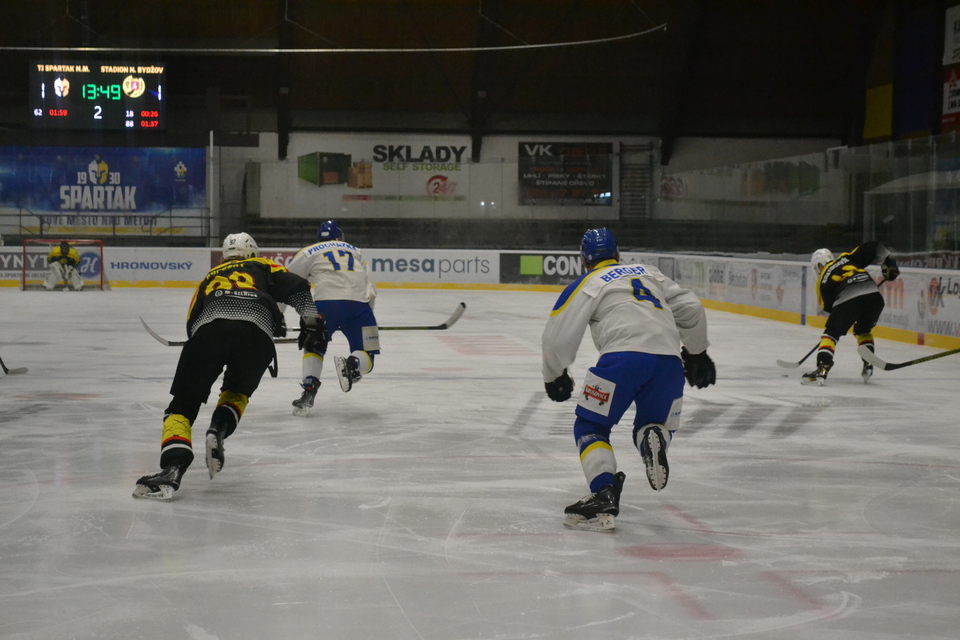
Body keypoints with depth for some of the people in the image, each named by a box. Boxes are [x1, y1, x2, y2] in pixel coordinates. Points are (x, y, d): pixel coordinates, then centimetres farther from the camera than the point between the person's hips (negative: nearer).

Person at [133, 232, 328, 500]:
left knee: (183, 405, 6)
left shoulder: (211, 276, 39)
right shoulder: (263, 267, 34)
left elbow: (192, 322, 33)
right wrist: (312, 321, 16)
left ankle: (172, 468, -19)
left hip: (208, 329, 0)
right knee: (237, 393, 28)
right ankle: (219, 430, -2)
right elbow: (297, 288, 16)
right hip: (256, 334, 0)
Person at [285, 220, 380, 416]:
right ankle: (353, 365, -22)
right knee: (366, 355, 12)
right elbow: (370, 290, 30)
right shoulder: (354, 251, 31)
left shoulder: (308, 253, 22)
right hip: (358, 303, 1)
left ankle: (308, 390, -2)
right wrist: (366, 316, 41)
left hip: (326, 303, -1)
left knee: (314, 347, 18)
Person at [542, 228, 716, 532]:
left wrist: (554, 376, 24)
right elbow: (691, 309, 29)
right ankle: (654, 439, -14)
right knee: (657, 426, 24)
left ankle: (604, 496, -11)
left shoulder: (587, 284, 15)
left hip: (624, 356, -4)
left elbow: (559, 336, 9)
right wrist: (696, 353, 42)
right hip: (669, 359, 4)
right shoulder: (649, 273, 29)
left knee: (591, 426, 11)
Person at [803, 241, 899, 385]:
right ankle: (868, 365, 22)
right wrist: (889, 264, 29)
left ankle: (822, 369, -8)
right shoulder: (847, 258, 29)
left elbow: (827, 306, 21)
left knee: (831, 333, 9)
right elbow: (872, 247, 22)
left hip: (847, 300, -4)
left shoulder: (822, 280, 22)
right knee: (862, 330, 31)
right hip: (874, 296, 4)